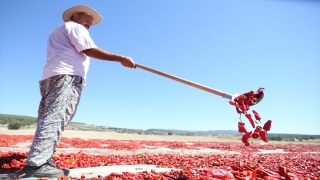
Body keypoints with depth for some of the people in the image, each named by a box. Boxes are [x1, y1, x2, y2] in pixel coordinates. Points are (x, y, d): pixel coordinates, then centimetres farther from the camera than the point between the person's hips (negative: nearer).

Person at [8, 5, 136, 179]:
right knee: (55, 118, -20)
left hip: (50, 76, 10)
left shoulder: (58, 31, 38)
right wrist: (121, 58, -8)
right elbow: (90, 51, -6)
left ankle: (41, 161, -4)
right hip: (67, 75, -10)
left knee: (48, 118, 1)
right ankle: (36, 164, -27)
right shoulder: (75, 27, 9)